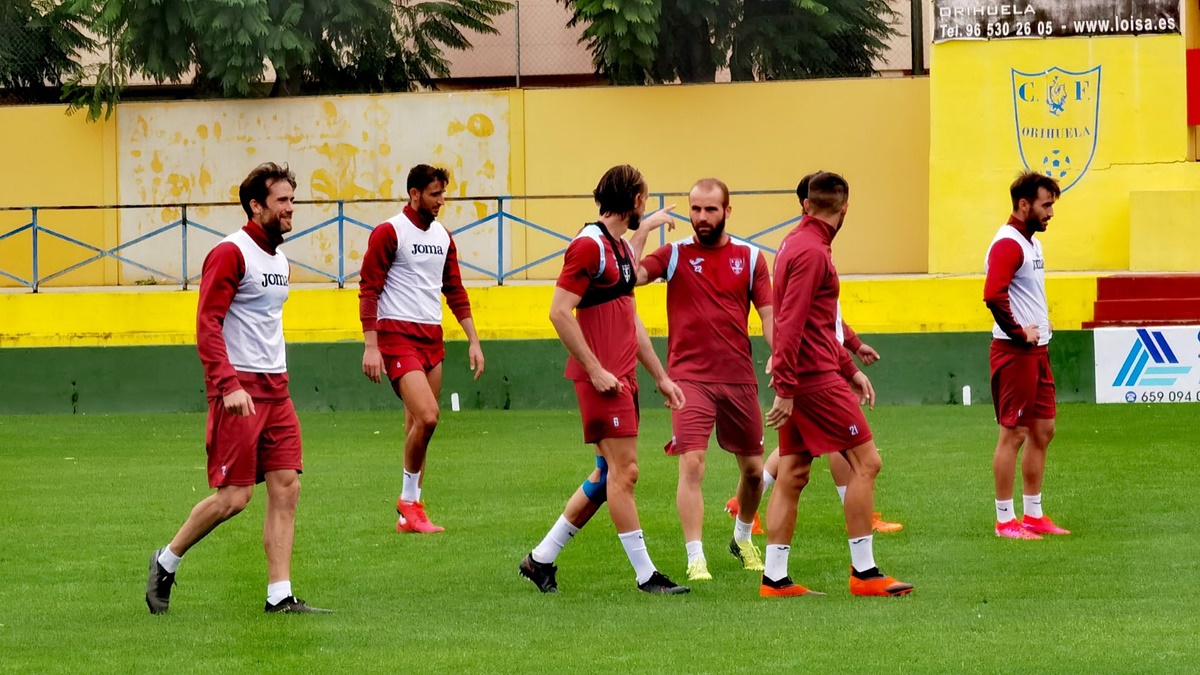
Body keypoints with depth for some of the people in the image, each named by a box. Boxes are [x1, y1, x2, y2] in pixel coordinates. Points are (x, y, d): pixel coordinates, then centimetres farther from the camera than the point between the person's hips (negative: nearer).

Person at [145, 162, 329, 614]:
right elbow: (207, 325, -16)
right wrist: (229, 385, -24)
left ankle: (280, 595, -1)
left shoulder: (279, 261, 16)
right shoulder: (230, 254, -10)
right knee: (234, 496, -7)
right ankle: (167, 563, 13)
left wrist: (278, 379, 18)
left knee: (286, 487, -1)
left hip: (275, 389, 8)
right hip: (238, 390, -8)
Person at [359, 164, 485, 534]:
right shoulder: (388, 233, -7)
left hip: (432, 337, 7)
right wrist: (370, 346, -14)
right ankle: (408, 500, -3)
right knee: (427, 416, -20)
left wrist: (473, 340, 14)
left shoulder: (442, 236, 14)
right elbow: (368, 289, -8)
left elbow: (455, 291, 20)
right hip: (397, 336, -7)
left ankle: (410, 515, 13)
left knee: (417, 426, 8)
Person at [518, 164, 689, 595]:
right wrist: (596, 370, -19)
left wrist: (660, 376, 23)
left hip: (623, 376, 10)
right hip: (602, 377, -10)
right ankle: (645, 575, -5)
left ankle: (541, 559, 18)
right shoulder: (589, 244, -12)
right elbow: (560, 312, -18)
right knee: (623, 470, -8)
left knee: (609, 474, 12)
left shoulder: (622, 248, 17)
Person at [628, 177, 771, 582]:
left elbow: (769, 316, 4)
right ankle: (695, 560, -14)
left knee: (753, 469, 12)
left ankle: (743, 539, 39)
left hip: (739, 378, 3)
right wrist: (643, 230, -16)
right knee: (691, 464, -16)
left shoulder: (750, 258, 6)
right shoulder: (674, 255, 2)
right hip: (690, 378, -3)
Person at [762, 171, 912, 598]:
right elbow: (791, 323, -21)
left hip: (800, 380, 10)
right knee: (866, 461, -5)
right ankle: (863, 572, -5)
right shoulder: (811, 251, -14)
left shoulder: (799, 243, 16)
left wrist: (850, 369, 24)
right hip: (815, 378, -10)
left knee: (792, 475, 9)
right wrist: (785, 388, -24)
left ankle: (775, 579, 9)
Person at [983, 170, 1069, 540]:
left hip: (1037, 350, 10)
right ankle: (1005, 520, 1)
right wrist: (1019, 332, -19)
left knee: (1043, 431, 13)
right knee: (1013, 434, -5)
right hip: (1015, 352, -10)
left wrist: (1041, 324, 10)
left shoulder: (1031, 242, 15)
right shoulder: (1008, 244, -16)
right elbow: (993, 295, -29)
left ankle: (1033, 515, 20)